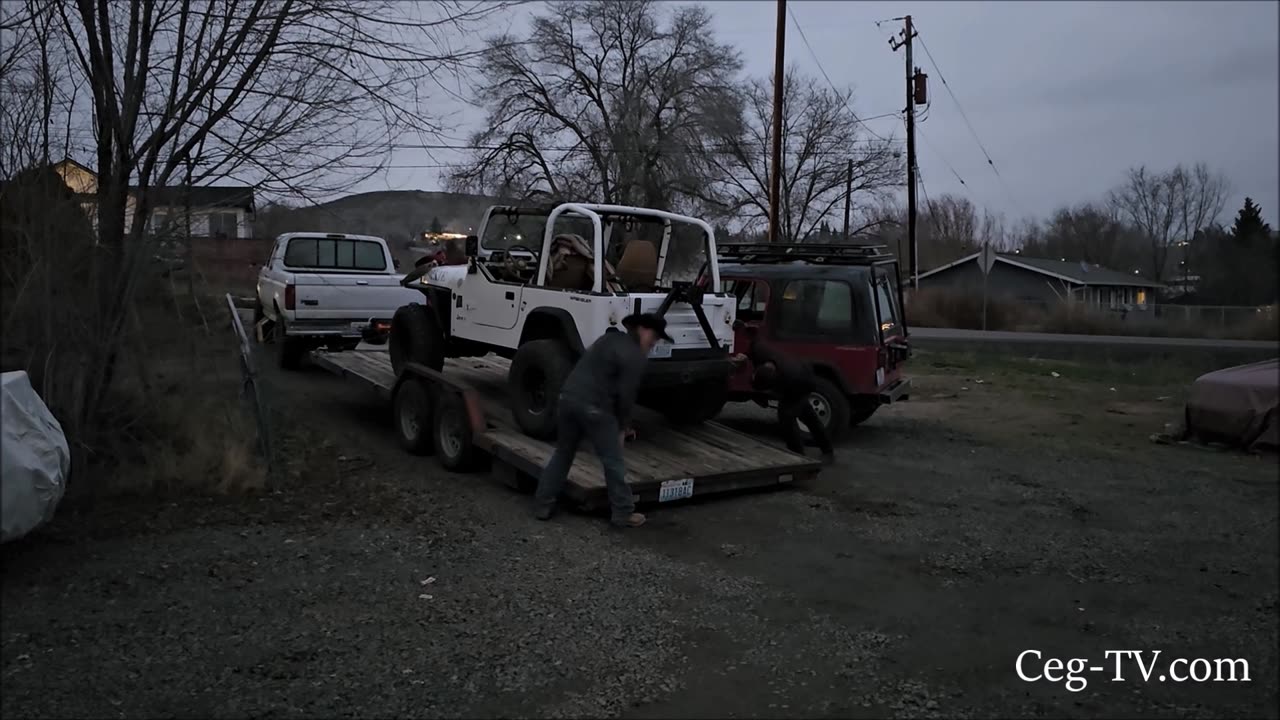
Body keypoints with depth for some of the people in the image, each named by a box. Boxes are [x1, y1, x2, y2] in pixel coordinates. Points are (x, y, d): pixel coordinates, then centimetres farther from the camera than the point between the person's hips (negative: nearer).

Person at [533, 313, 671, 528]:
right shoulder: (635, 356, -6)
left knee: (562, 454, 19)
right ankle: (623, 513, 13)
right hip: (594, 407, -8)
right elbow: (626, 395, -10)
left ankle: (542, 505, 22)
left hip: (568, 398, 8)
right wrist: (622, 426, 6)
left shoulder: (609, 338, 21)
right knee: (612, 461, 5)